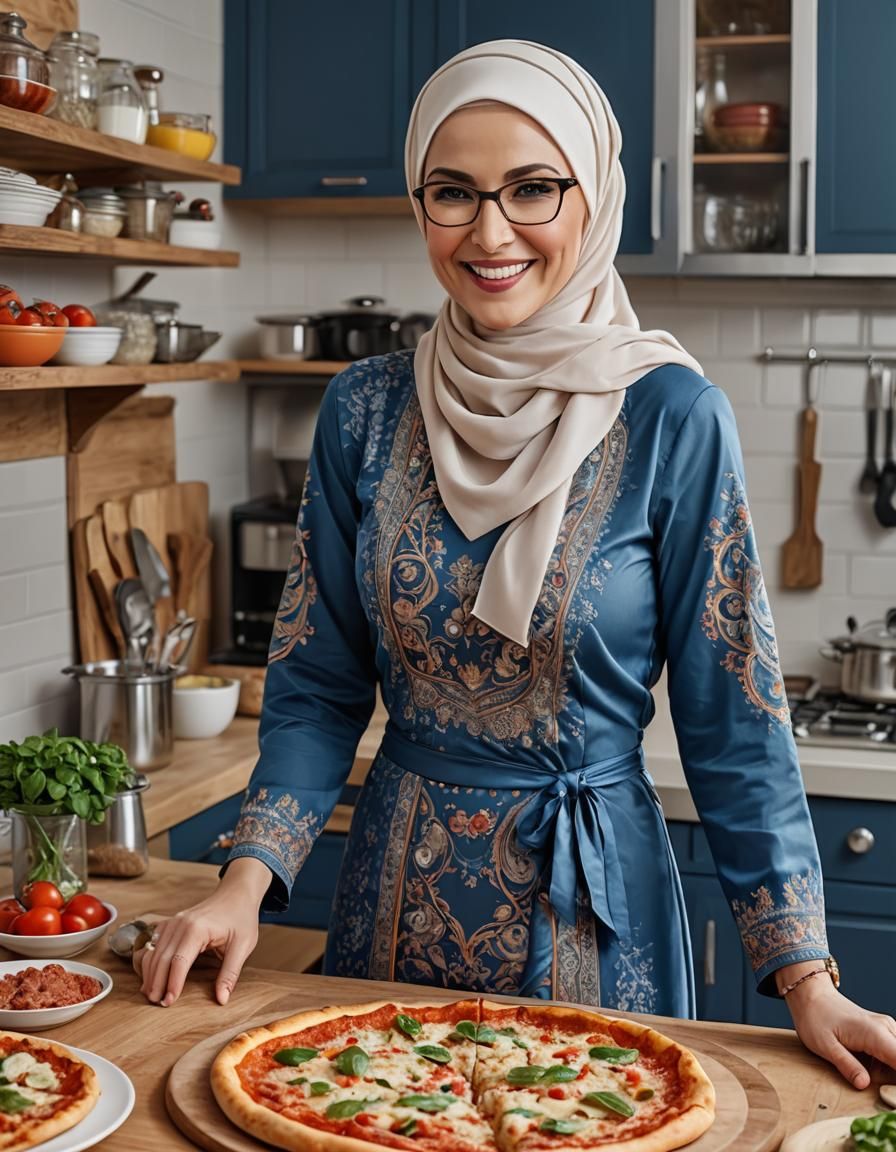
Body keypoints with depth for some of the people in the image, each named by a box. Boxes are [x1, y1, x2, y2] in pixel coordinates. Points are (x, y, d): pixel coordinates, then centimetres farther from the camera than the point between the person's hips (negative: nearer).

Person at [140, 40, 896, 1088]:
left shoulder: (671, 419, -13)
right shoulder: (364, 412, -3)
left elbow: (733, 718, -10)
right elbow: (318, 686, 2)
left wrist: (805, 978, -14)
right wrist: (247, 880, -9)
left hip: (592, 897, -3)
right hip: (398, 885, 3)